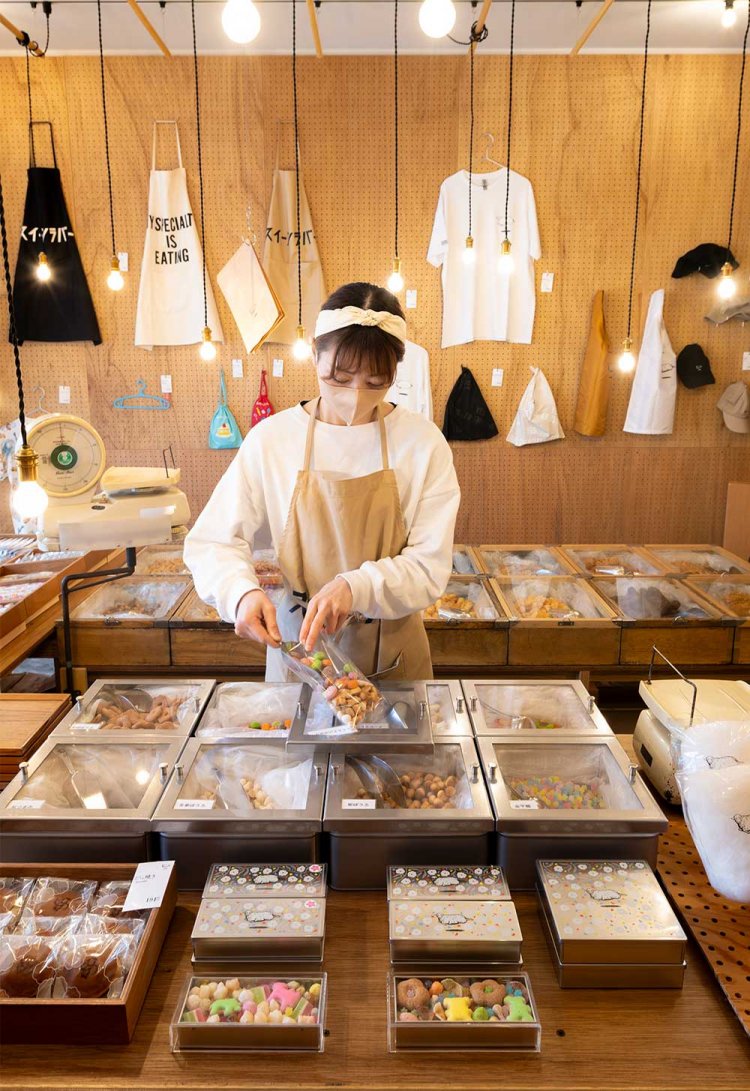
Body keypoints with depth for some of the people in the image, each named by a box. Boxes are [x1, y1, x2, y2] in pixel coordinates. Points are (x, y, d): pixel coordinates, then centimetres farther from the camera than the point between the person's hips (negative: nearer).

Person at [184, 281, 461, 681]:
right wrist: (241, 591, -25)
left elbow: (429, 567, -12)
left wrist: (356, 587, -29)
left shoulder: (422, 442, -11)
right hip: (296, 647, 1)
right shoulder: (271, 438, -9)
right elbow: (212, 542, -5)